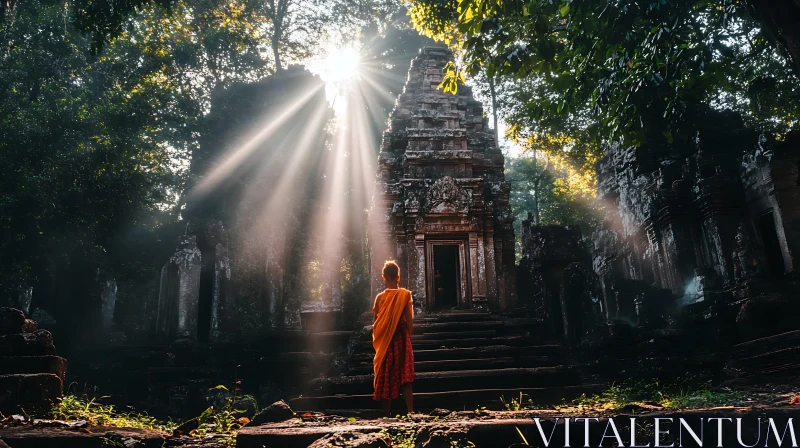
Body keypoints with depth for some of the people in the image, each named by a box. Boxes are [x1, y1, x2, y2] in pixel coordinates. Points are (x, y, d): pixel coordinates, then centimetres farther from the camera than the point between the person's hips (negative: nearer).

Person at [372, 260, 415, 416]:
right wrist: (407, 338, 9)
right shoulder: (405, 295, -5)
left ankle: (387, 415, 11)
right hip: (401, 340, -1)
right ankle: (410, 412, -6)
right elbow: (409, 323, -6)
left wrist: (376, 341, 13)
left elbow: (375, 323, -1)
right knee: (405, 379, 3)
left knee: (385, 379, 8)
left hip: (384, 343, 1)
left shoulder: (380, 297, -3)